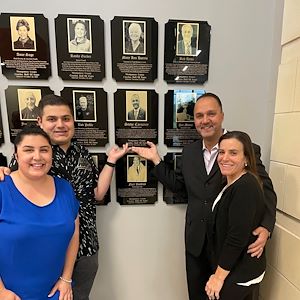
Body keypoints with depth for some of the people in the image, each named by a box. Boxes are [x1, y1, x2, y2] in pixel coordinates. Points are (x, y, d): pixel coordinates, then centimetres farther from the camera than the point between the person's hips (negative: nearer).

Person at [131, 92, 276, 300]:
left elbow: (265, 191, -10)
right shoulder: (189, 152, 1)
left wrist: (265, 228, -26)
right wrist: (156, 159, 1)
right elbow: (177, 184, 7)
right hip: (196, 240, 4)